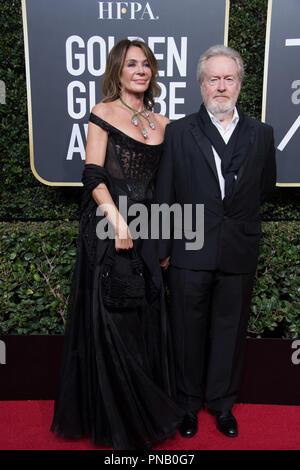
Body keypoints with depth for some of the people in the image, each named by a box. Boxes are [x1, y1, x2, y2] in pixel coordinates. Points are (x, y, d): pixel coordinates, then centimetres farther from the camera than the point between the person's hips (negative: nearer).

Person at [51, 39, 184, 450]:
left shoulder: (162, 123, 14)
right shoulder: (103, 113, 1)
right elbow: (93, 176, -8)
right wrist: (118, 219, -21)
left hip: (147, 229, 5)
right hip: (107, 227, -4)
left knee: (145, 316, 10)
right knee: (110, 319, 2)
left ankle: (146, 411, 30)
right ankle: (116, 421, 23)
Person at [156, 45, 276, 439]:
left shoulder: (261, 134, 6)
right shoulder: (179, 132, 0)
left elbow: (265, 186, 17)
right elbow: (165, 196, -1)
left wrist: (234, 215, 10)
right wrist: (163, 249, -1)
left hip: (239, 254, 2)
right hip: (190, 253, -1)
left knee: (230, 330, 14)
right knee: (189, 331, 11)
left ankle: (222, 403, 36)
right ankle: (189, 403, 33)